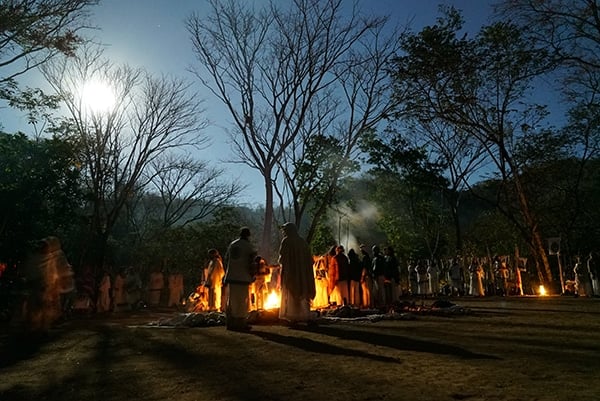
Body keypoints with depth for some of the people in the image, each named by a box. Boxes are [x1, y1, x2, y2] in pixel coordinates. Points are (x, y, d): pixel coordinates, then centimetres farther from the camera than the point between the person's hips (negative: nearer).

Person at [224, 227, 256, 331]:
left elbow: (226, 259, 13)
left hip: (231, 277, 6)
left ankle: (231, 323, 17)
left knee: (232, 300, 12)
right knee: (242, 301, 2)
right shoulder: (248, 246, -6)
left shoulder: (231, 244, 11)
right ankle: (241, 323, 5)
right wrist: (252, 274, 0)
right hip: (243, 277, -6)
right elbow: (251, 261, -11)